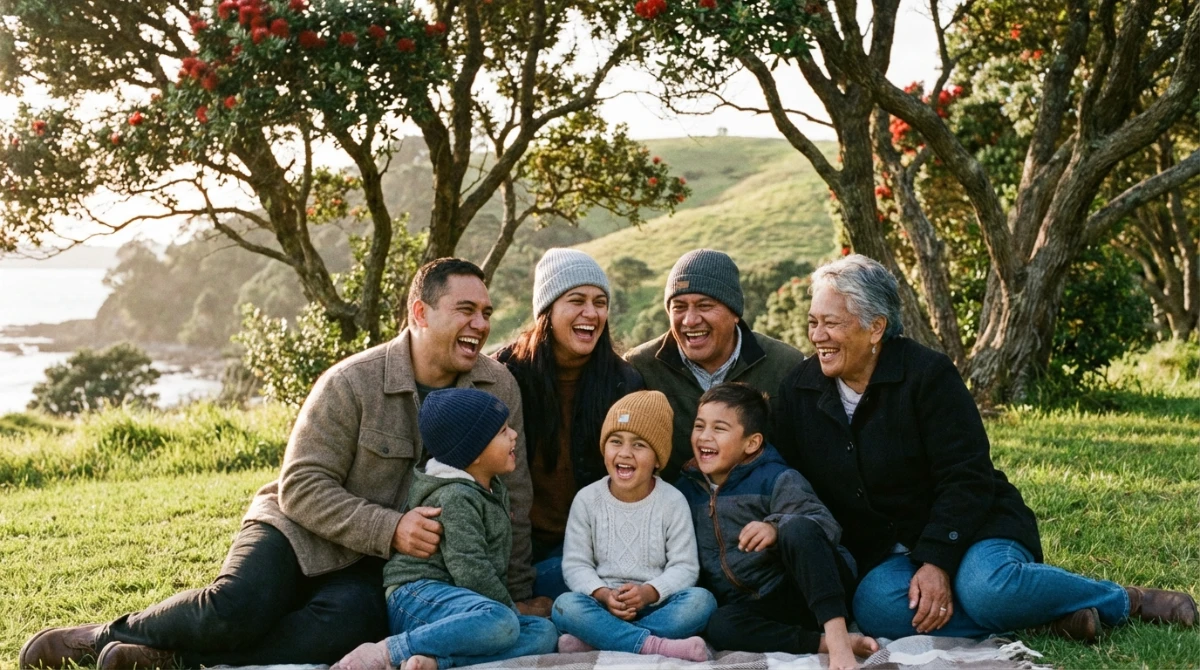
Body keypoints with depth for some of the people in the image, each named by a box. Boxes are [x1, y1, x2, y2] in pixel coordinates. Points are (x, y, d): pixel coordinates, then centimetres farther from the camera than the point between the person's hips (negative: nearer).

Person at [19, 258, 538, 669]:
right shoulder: (353, 383, -14)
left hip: (375, 569, 2)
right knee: (236, 607, -30)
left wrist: (518, 598, 0)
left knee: (349, 622, -32)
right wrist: (388, 529, -26)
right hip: (300, 528, -2)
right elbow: (301, 486, -15)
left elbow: (512, 500, 2)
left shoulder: (499, 390, -4)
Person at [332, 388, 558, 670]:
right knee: (499, 622, -37)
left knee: (544, 632, -11)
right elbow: (469, 570, -19)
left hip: (456, 601, 10)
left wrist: (510, 608, 18)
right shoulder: (456, 498, -11)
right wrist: (509, 609, -11)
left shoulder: (495, 489, 18)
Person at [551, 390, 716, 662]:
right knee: (565, 606, -30)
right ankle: (654, 645, -36)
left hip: (657, 606, 0)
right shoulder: (587, 499, 2)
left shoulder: (673, 502, -1)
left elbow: (684, 566, -6)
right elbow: (576, 564, -1)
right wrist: (603, 595, -21)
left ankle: (596, 639, -31)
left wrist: (649, 592, -24)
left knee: (701, 601, -29)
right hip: (604, 606, 0)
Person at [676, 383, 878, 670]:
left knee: (798, 529, -33)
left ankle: (838, 636, -38)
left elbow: (827, 525, -18)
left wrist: (778, 528, -37)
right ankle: (826, 642, -31)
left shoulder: (776, 479, -4)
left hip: (807, 592, -3)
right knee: (719, 626, -32)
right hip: (756, 607, 3)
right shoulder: (687, 489, 11)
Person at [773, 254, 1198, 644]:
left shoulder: (927, 374, -11)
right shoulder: (798, 390, 3)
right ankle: (1047, 617, -20)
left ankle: (1126, 602, -8)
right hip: (885, 555, 4)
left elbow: (966, 481, -14)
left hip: (969, 529, -3)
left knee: (987, 587, -37)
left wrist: (936, 562, -24)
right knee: (874, 607, -32)